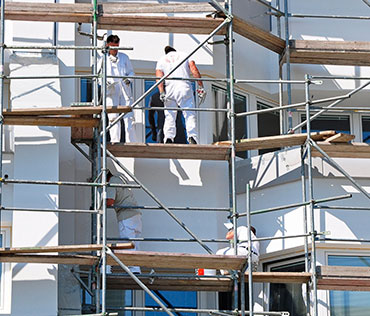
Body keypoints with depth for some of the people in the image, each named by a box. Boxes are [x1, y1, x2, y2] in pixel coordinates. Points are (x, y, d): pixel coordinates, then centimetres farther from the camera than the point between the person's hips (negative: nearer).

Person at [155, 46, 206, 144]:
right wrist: (201, 87, 0)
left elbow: (159, 76, 4)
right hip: (184, 86, -1)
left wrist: (162, 93, -6)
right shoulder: (184, 55, 21)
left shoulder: (161, 60, 22)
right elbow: (194, 70, 5)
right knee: (190, 114, -2)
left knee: (169, 116, 7)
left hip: (169, 89, 1)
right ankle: (192, 136, -22)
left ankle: (168, 138, -9)